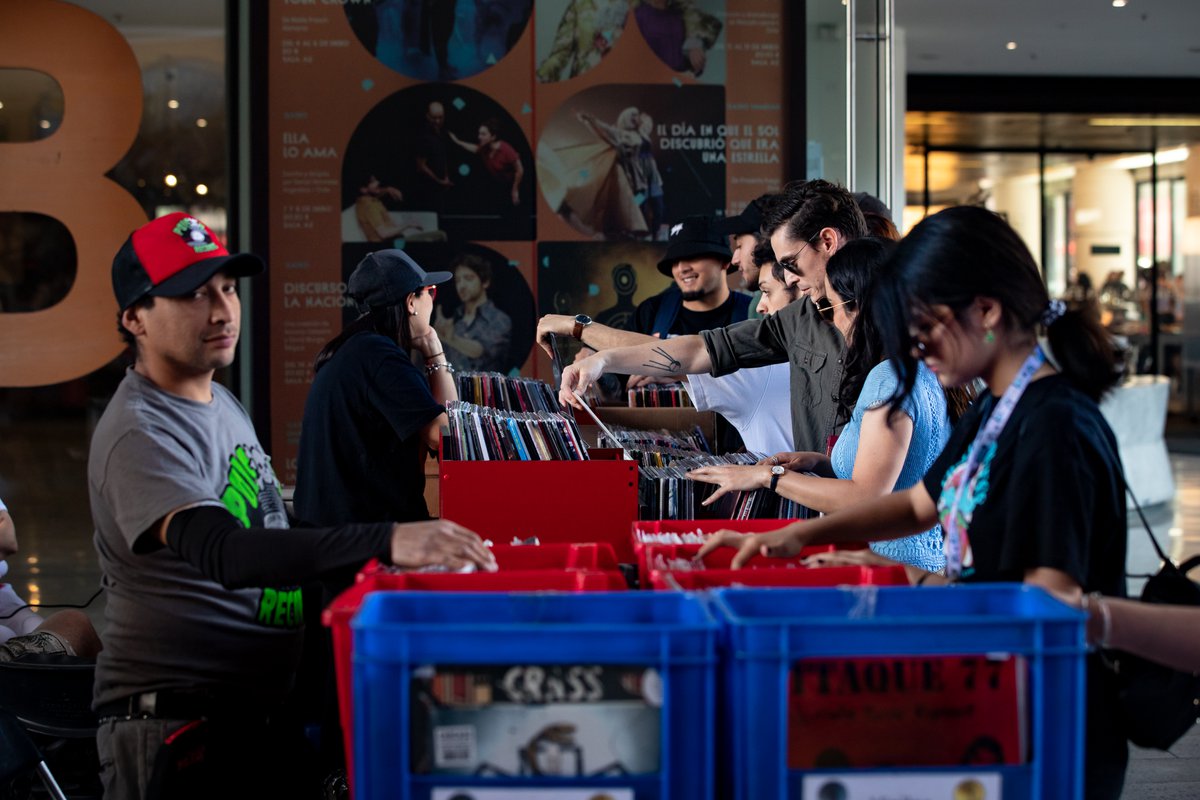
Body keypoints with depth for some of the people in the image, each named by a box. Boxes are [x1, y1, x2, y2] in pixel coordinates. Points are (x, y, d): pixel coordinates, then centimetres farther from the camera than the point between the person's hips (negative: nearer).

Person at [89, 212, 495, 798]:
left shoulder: (218, 399, 10)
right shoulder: (141, 436, -21)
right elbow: (223, 552, -37)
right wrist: (386, 542, -46)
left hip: (262, 705, 9)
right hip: (174, 722, -9)